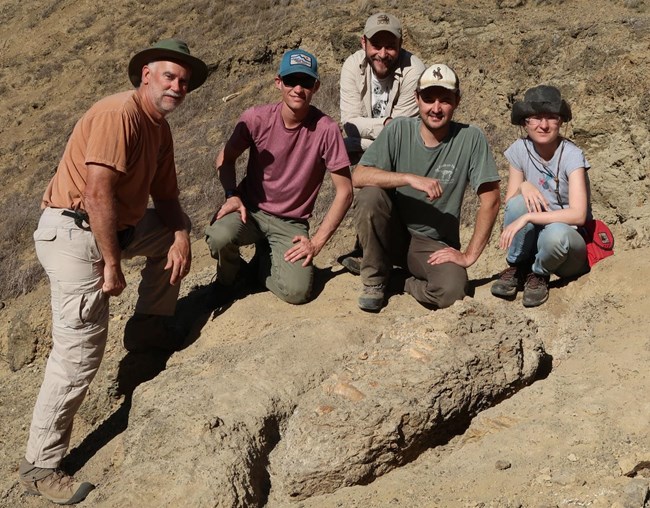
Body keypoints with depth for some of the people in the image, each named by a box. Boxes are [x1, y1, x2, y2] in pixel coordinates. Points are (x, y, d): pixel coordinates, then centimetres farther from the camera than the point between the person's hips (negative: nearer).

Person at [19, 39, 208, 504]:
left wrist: (181, 236, -4)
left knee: (175, 230, 22)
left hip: (118, 227, 9)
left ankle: (147, 331, 25)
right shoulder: (119, 114, -18)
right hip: (74, 234, -9)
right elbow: (97, 195, -24)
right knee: (80, 356, -8)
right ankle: (41, 466, 3)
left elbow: (166, 196, 15)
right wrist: (113, 266, -20)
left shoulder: (160, 129, 11)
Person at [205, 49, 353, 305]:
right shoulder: (256, 118, -10)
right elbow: (225, 158, 6)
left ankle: (265, 260, 15)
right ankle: (227, 281, 4)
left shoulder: (326, 130, -15)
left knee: (297, 292, -21)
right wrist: (232, 195, -13)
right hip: (250, 209, 0)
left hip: (290, 224, 0)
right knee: (220, 235, -34)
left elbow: (344, 192, -9)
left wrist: (317, 241, -13)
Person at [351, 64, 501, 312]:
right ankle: (375, 280, -6)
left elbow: (490, 201, -9)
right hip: (393, 233, 2)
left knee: (451, 290, -32)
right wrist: (410, 178, -29)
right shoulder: (398, 130, -6)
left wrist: (469, 255, -12)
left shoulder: (471, 138, -10)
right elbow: (358, 176, -17)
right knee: (370, 196, -28)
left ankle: (409, 283, 6)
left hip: (434, 245, -1)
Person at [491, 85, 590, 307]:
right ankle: (516, 268, -5)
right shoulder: (519, 149, -5)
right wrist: (523, 186, -24)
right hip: (533, 240, 3)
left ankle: (538, 275, -4)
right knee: (520, 203, -26)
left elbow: (578, 215, -27)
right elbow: (509, 202, -3)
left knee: (556, 233, -38)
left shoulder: (571, 155, -16)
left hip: (569, 245, -3)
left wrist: (527, 217, -33)